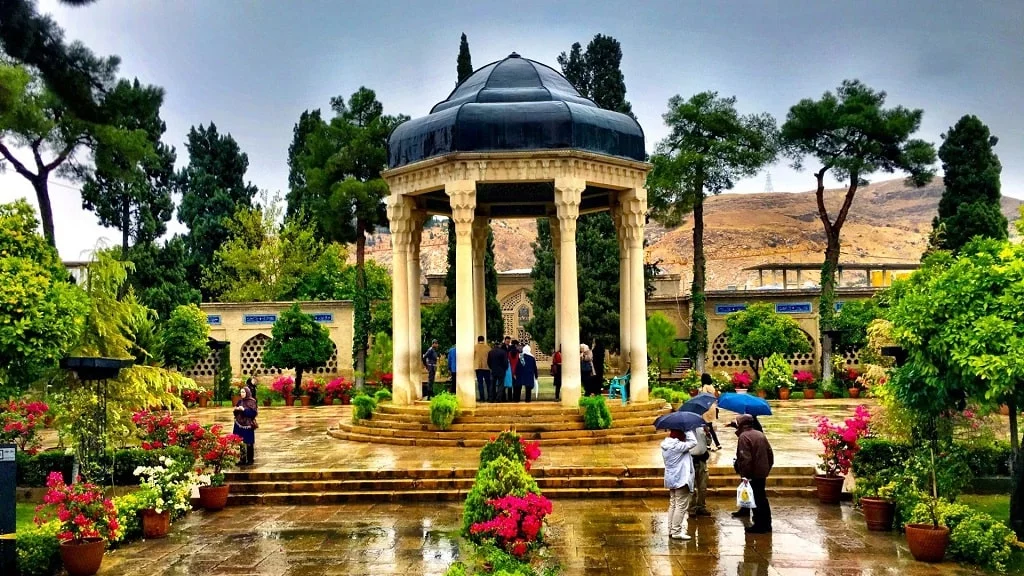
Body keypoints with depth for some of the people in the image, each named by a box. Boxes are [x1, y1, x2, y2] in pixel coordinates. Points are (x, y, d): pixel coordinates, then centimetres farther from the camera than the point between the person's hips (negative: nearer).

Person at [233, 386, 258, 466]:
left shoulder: (251, 402, -8)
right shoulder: (240, 401, 10)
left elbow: (253, 413, -16)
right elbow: (236, 413, 16)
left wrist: (244, 410, -21)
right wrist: (236, 410, -6)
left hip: (248, 425, -6)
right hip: (239, 424, 6)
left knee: (249, 443, 1)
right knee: (240, 443, 6)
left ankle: (250, 460, 10)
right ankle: (242, 460, 15)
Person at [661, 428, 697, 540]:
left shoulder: (666, 445, 8)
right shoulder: (677, 446, -21)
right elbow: (693, 442, -20)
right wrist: (688, 431, -15)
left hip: (671, 479, 10)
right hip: (681, 479, -10)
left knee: (673, 504, 16)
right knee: (681, 505, -5)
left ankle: (671, 530, 20)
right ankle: (676, 531, -5)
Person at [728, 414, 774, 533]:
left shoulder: (744, 437, -16)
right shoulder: (760, 435, 10)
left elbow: (745, 458, -22)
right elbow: (770, 453, 14)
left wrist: (745, 474, -17)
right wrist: (767, 468, 20)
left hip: (753, 474, -8)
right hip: (762, 472, 8)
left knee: (756, 500, -1)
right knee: (762, 498, 17)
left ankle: (759, 525, 4)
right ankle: (766, 524, 23)